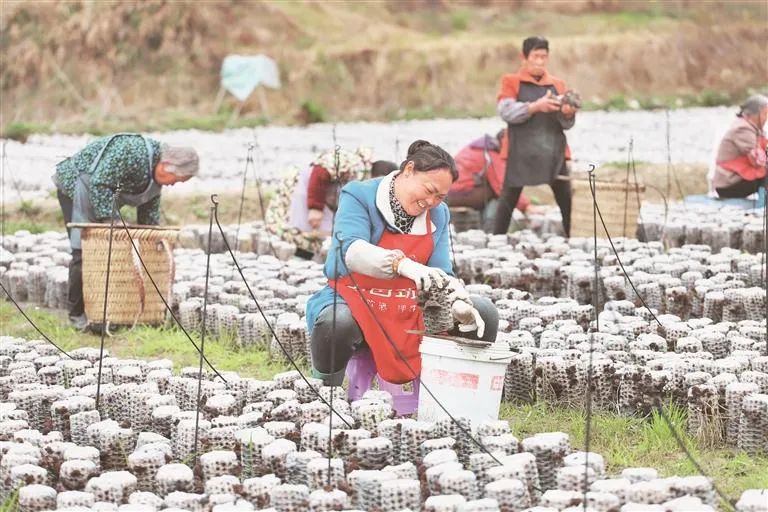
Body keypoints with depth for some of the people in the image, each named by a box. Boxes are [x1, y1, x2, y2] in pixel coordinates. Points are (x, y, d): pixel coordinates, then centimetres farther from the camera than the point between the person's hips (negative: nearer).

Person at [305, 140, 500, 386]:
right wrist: (404, 265, -46)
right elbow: (350, 250, -28)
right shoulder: (359, 196, -10)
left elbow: (441, 273, 2)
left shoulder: (438, 215, 8)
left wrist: (459, 305, -22)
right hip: (355, 302, -5)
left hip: (410, 314, 5)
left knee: (483, 312, -6)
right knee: (337, 322, -40)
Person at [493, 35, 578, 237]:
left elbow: (566, 124, 11)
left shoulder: (558, 84, 13)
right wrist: (535, 106, -24)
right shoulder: (511, 81, 5)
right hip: (521, 152, -2)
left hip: (553, 151, 2)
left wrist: (567, 114, -13)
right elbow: (506, 111, -11)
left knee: (567, 201, -4)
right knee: (508, 199, 1)